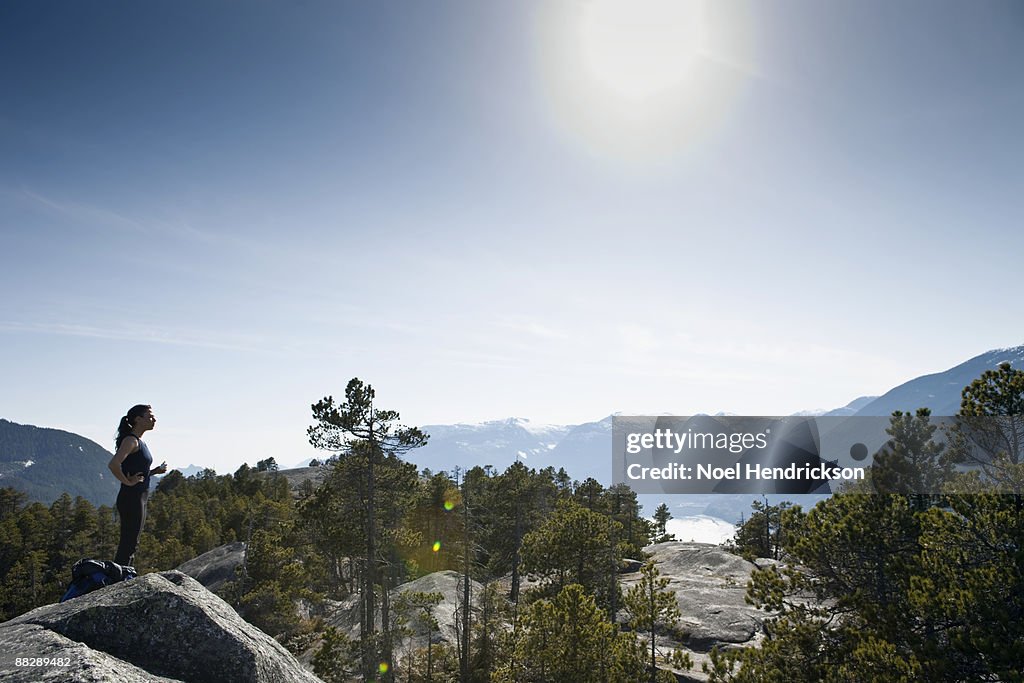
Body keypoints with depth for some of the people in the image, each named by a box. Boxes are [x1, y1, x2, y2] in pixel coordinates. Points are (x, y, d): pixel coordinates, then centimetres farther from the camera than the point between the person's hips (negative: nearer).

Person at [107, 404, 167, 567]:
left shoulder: (139, 442, 16)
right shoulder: (131, 440, -13)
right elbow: (113, 464, -29)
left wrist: (155, 471, 9)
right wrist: (127, 482, -19)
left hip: (139, 499, 10)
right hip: (131, 498, -10)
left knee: (131, 546, 12)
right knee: (127, 546, -7)